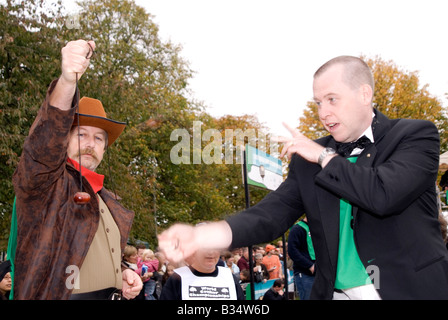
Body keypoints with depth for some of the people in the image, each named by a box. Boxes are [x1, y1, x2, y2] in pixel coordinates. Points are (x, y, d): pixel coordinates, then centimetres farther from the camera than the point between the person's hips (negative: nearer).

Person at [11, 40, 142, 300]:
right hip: (56, 296, -6)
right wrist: (67, 81, -42)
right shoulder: (43, 183, -6)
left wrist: (124, 275, 2)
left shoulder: (109, 200, 14)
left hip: (111, 295, 6)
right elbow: (44, 143, -28)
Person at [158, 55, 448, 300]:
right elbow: (273, 213, -5)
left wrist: (323, 156, -10)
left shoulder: (416, 136, -6)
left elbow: (384, 195, -22)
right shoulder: (308, 158, 5)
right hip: (335, 293, 3)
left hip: (412, 290, -3)